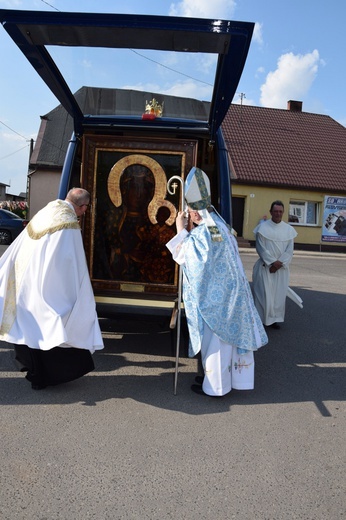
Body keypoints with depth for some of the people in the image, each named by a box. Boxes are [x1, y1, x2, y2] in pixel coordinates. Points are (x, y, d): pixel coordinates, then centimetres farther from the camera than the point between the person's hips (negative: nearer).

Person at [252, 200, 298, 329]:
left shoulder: (289, 229, 4)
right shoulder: (263, 227, -6)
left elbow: (289, 250, 2)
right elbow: (261, 248, -9)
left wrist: (279, 263, -11)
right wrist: (272, 263, -13)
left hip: (281, 268, 3)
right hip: (265, 266, -3)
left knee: (279, 294, 7)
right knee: (264, 293, -2)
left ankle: (274, 319, 19)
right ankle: (261, 319, 9)